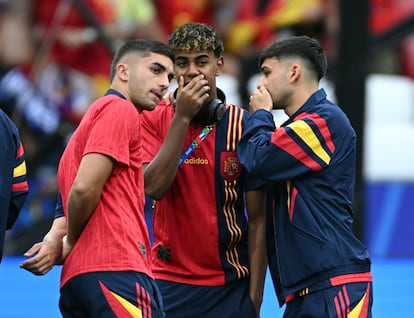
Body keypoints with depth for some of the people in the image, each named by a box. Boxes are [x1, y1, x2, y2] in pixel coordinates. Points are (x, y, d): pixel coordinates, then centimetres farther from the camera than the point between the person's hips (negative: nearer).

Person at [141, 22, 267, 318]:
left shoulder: (243, 125, -2)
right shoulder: (154, 120, 2)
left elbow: (257, 219, -2)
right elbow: (154, 187, -15)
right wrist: (182, 117, -17)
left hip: (230, 285, -1)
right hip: (169, 280, 1)